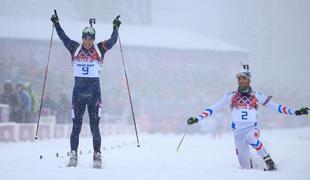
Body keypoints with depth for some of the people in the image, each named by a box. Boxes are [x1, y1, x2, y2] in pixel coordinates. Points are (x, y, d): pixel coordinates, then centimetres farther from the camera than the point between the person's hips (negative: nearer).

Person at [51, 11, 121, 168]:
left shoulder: (100, 49, 4)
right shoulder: (75, 49, 6)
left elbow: (112, 41, -6)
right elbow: (63, 37, 2)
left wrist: (116, 28, -17)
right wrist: (56, 24, -4)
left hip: (94, 92, -1)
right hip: (78, 91, 1)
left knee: (94, 126, -2)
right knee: (76, 126, 2)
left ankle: (97, 156, 1)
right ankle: (73, 156, 5)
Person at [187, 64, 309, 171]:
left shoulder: (257, 96, 6)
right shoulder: (231, 96, 6)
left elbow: (275, 106, 6)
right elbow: (214, 108, 6)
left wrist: (295, 112, -2)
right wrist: (197, 118, -3)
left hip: (252, 128, -1)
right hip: (238, 131, 1)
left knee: (250, 136, -37)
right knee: (245, 166, -7)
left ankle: (268, 160, -25)